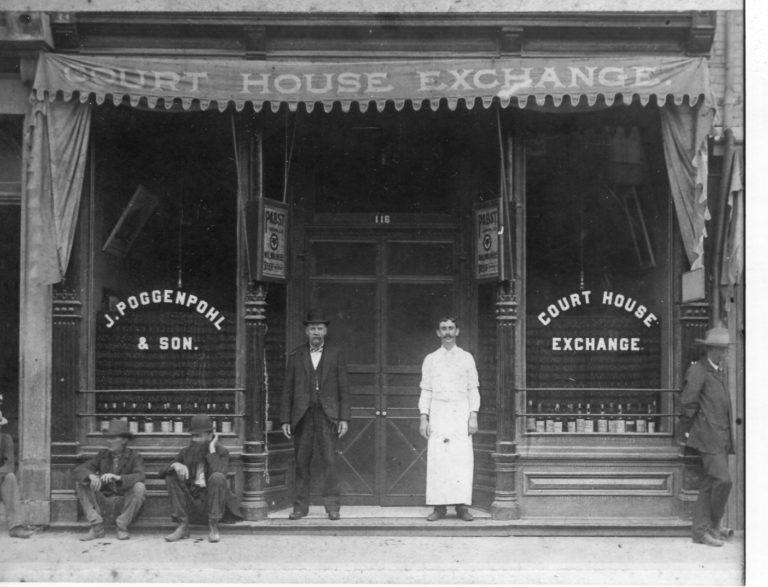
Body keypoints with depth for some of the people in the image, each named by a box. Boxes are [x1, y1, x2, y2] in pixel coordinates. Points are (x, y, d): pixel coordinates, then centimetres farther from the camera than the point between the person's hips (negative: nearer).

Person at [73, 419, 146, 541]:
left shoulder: (134, 457, -5)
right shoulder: (102, 455, 4)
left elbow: (139, 476, -25)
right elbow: (78, 470, -7)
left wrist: (117, 478, -42)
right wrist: (91, 476, -31)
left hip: (124, 502, -3)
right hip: (104, 501, 3)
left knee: (139, 487, -31)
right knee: (80, 484, -15)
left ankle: (121, 527, -13)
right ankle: (96, 528, -16)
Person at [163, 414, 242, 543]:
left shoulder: (221, 452, 0)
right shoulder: (186, 452, 11)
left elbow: (220, 473, -20)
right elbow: (164, 471, 2)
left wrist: (211, 450, -14)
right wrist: (175, 465, -20)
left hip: (212, 501, -4)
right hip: (191, 502, 4)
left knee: (217, 477, -30)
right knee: (172, 477, -15)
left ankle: (213, 527, -24)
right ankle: (182, 526, -19)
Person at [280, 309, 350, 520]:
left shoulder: (335, 354, 8)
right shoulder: (295, 355, 10)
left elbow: (343, 388, 6)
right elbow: (288, 389, 10)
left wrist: (344, 418, -1)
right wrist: (285, 420, 4)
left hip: (327, 415, -1)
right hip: (302, 415, 1)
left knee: (329, 460, -9)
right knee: (301, 462, 2)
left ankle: (332, 506, -6)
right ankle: (300, 506, 8)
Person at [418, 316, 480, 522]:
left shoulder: (466, 358, 10)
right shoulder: (431, 359, 11)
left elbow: (473, 389, 8)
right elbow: (426, 390, 10)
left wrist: (473, 416, -1)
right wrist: (423, 417, 1)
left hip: (460, 414, 0)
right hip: (438, 414, 1)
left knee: (462, 460, -8)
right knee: (437, 460, -5)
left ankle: (462, 506, -5)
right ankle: (439, 507, -2)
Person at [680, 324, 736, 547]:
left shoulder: (721, 371, 17)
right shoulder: (698, 370, -10)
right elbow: (688, 402, -10)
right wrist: (688, 428, -1)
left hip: (723, 436, 8)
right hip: (709, 436, -8)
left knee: (710, 483, 8)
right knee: (723, 480, -14)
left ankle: (701, 530, 11)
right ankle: (714, 525, 2)